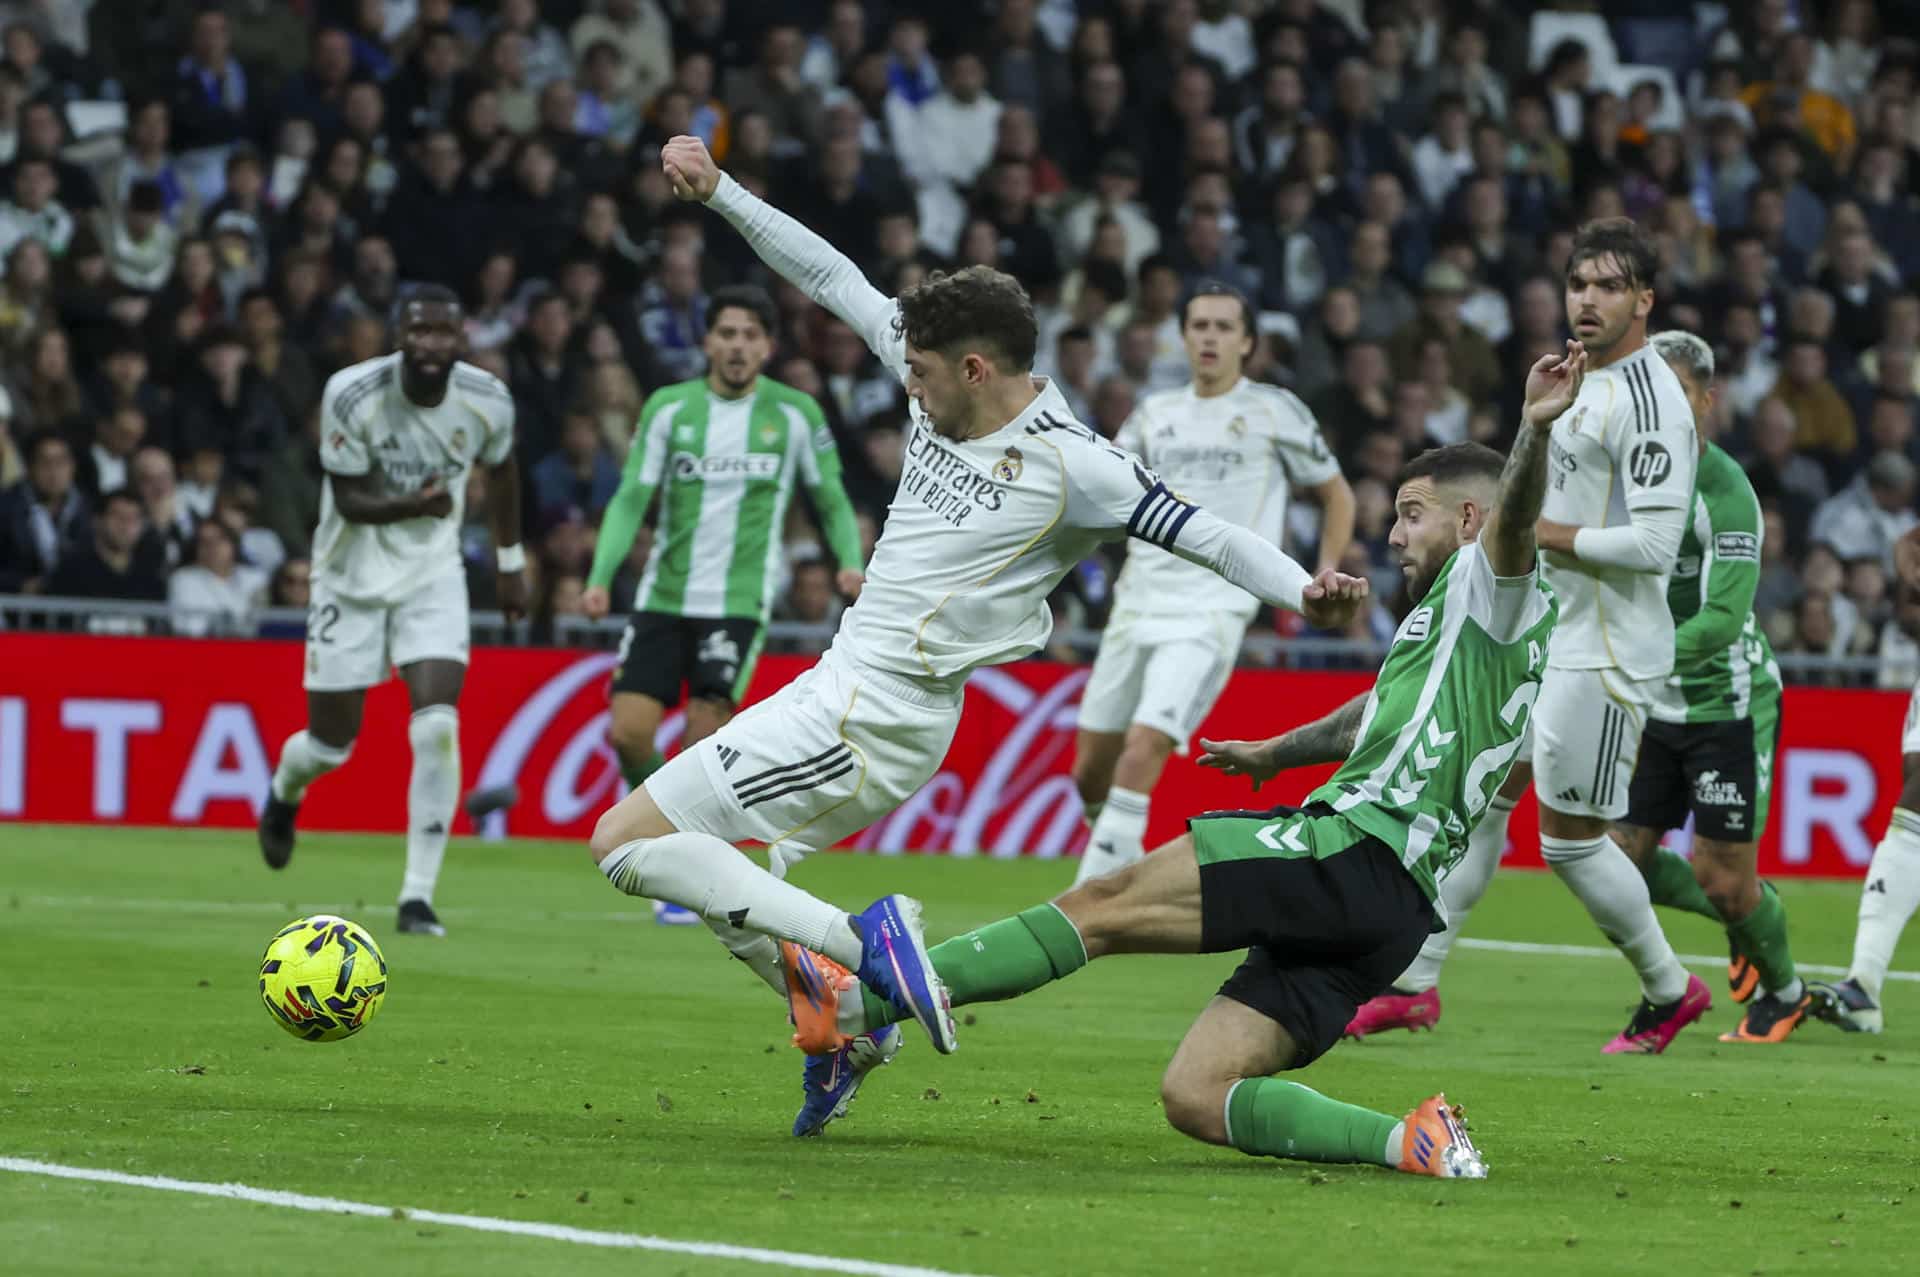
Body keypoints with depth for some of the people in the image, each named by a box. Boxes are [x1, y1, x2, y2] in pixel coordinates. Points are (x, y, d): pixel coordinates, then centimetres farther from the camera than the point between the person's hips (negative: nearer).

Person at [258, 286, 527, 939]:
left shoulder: (487, 402, -12)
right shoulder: (351, 395, -21)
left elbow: (501, 471, 10)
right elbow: (349, 499, -16)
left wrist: (511, 562, 19)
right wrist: (413, 504, -36)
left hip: (433, 574, 1)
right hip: (353, 577, -1)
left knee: (437, 726, -19)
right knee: (330, 744, 6)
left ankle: (418, 896, -11)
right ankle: (284, 792, 45)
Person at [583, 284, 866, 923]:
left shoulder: (795, 413, 2)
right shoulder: (668, 407, 4)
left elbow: (831, 497, 10)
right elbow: (632, 497, 3)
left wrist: (850, 561, -8)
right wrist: (601, 576, -10)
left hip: (739, 601, -2)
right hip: (663, 597, 2)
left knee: (705, 734, -14)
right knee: (628, 731, -8)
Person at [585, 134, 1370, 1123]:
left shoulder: (1068, 465, -17)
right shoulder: (947, 390, 4)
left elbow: (1207, 537, -18)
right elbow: (833, 277, 12)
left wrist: (1303, 590, -35)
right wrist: (718, 191, 12)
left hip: (867, 720, -9)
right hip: (845, 687, 9)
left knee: (625, 843, -12)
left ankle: (859, 943, -16)